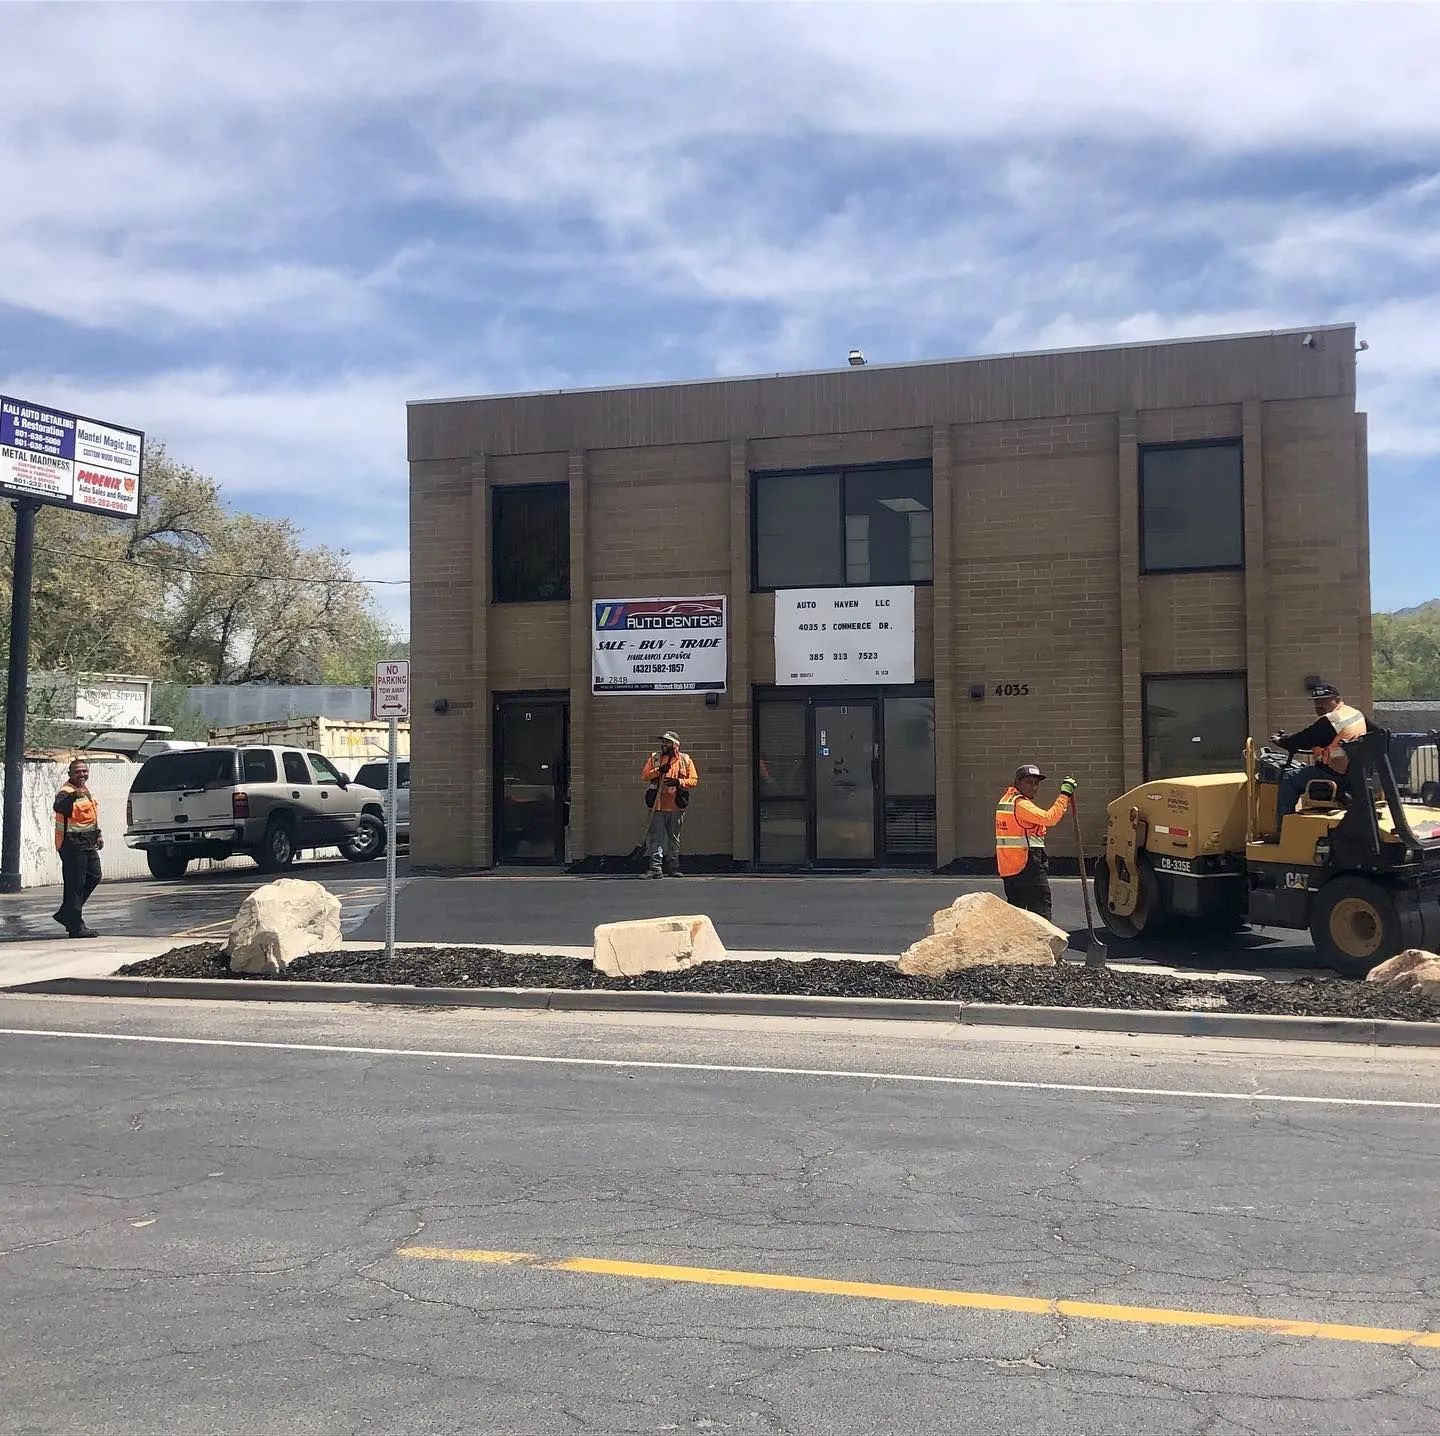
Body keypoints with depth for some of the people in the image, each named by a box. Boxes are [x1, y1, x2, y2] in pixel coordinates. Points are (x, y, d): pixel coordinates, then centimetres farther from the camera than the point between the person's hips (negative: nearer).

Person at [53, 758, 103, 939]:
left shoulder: (87, 789, 13)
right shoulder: (66, 792, -16)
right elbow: (59, 807, -39)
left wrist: (97, 834, 26)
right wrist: (74, 796, -56)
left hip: (87, 844, 10)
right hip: (72, 844, -10)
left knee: (94, 876, 15)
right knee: (75, 884, -7)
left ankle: (66, 914, 25)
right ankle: (76, 926, -3)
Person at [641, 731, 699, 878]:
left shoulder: (685, 760, 8)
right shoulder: (654, 758, 11)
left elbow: (694, 780, 3)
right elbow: (644, 777, 3)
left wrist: (679, 782, -13)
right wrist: (658, 771, -12)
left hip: (676, 806, 0)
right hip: (658, 805, 0)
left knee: (674, 838, 9)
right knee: (656, 837, -8)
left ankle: (673, 868, 15)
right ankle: (655, 867, -12)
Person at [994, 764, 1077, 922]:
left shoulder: (1006, 799, 15)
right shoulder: (1020, 803, -15)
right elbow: (1049, 818, -24)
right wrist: (1065, 794, -18)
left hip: (1008, 867, 9)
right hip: (1028, 866, -9)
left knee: (1014, 908, 14)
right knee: (1041, 909, -6)